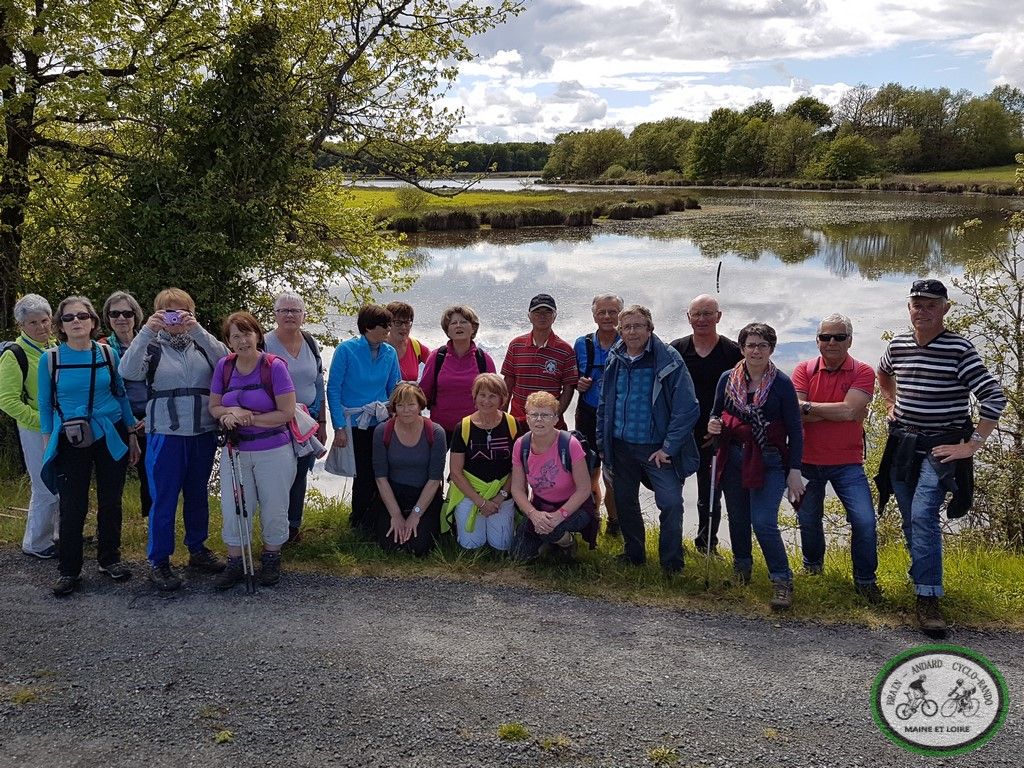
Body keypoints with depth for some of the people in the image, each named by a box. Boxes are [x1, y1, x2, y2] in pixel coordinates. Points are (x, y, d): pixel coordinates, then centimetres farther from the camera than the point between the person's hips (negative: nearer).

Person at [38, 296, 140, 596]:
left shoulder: (108, 354, 0)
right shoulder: (50, 359, -3)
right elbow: (45, 404, 5)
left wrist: (132, 435, 9)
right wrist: (47, 443, 3)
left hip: (111, 438, 1)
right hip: (70, 442, -1)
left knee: (110, 502, 9)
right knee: (72, 507, 0)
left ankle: (110, 560, 25)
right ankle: (69, 571, 13)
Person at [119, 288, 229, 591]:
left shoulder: (202, 343, 6)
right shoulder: (152, 346, 0)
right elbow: (128, 372, -18)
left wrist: (198, 330, -24)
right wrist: (146, 331, -25)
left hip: (203, 434, 3)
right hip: (165, 435, -3)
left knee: (198, 494, 16)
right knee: (164, 499, 2)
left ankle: (197, 549, 32)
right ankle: (158, 562, 14)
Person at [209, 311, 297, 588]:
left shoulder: (275, 366, -14)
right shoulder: (224, 366, -1)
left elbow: (286, 413, -16)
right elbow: (214, 407, 5)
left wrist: (249, 419, -18)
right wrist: (231, 412, -17)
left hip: (274, 452, -3)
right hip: (235, 451, 3)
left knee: (274, 509, 9)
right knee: (233, 509, 7)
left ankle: (271, 559, 31)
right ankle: (235, 563, 24)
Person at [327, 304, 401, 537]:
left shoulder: (389, 352, 3)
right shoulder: (346, 350, -10)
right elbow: (333, 390, -9)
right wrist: (339, 428, -14)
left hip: (382, 423, 4)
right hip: (356, 424, -4)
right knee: (364, 475, 3)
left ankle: (375, 520, 23)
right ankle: (359, 522, 26)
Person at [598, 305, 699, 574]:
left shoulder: (669, 360, -11)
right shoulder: (615, 360, 5)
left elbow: (687, 408, -14)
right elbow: (604, 405, 14)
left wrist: (669, 448, -16)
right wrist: (602, 443, 10)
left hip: (657, 448, -5)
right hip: (621, 446, 5)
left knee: (671, 502, -15)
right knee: (625, 502, 14)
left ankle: (671, 563, 2)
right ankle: (634, 553, 34)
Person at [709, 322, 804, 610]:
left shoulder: (781, 383, -6)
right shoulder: (728, 379, 3)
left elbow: (795, 431, -4)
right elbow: (715, 414, 17)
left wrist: (794, 471, -7)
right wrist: (712, 425, -7)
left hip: (768, 462, -4)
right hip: (733, 459, 4)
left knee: (763, 523, -13)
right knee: (737, 519, 14)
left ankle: (782, 581, 1)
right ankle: (741, 568, 37)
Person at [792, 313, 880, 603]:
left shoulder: (862, 372, -7)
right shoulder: (804, 370, -3)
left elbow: (849, 410, -22)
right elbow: (796, 413, -16)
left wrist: (809, 406, -15)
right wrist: (839, 412, -18)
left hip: (847, 463, -2)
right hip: (808, 461, 2)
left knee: (865, 522, -10)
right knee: (809, 521, 16)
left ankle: (865, 580, 13)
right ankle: (812, 567, 43)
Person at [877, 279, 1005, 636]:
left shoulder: (959, 349, -12)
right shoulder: (898, 345, 4)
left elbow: (994, 398, -16)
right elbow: (883, 372, 29)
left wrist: (972, 445, -16)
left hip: (941, 448, -6)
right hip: (902, 445, 6)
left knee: (923, 516, -20)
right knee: (910, 520, 12)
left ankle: (928, 599, -18)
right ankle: (923, 577, 31)